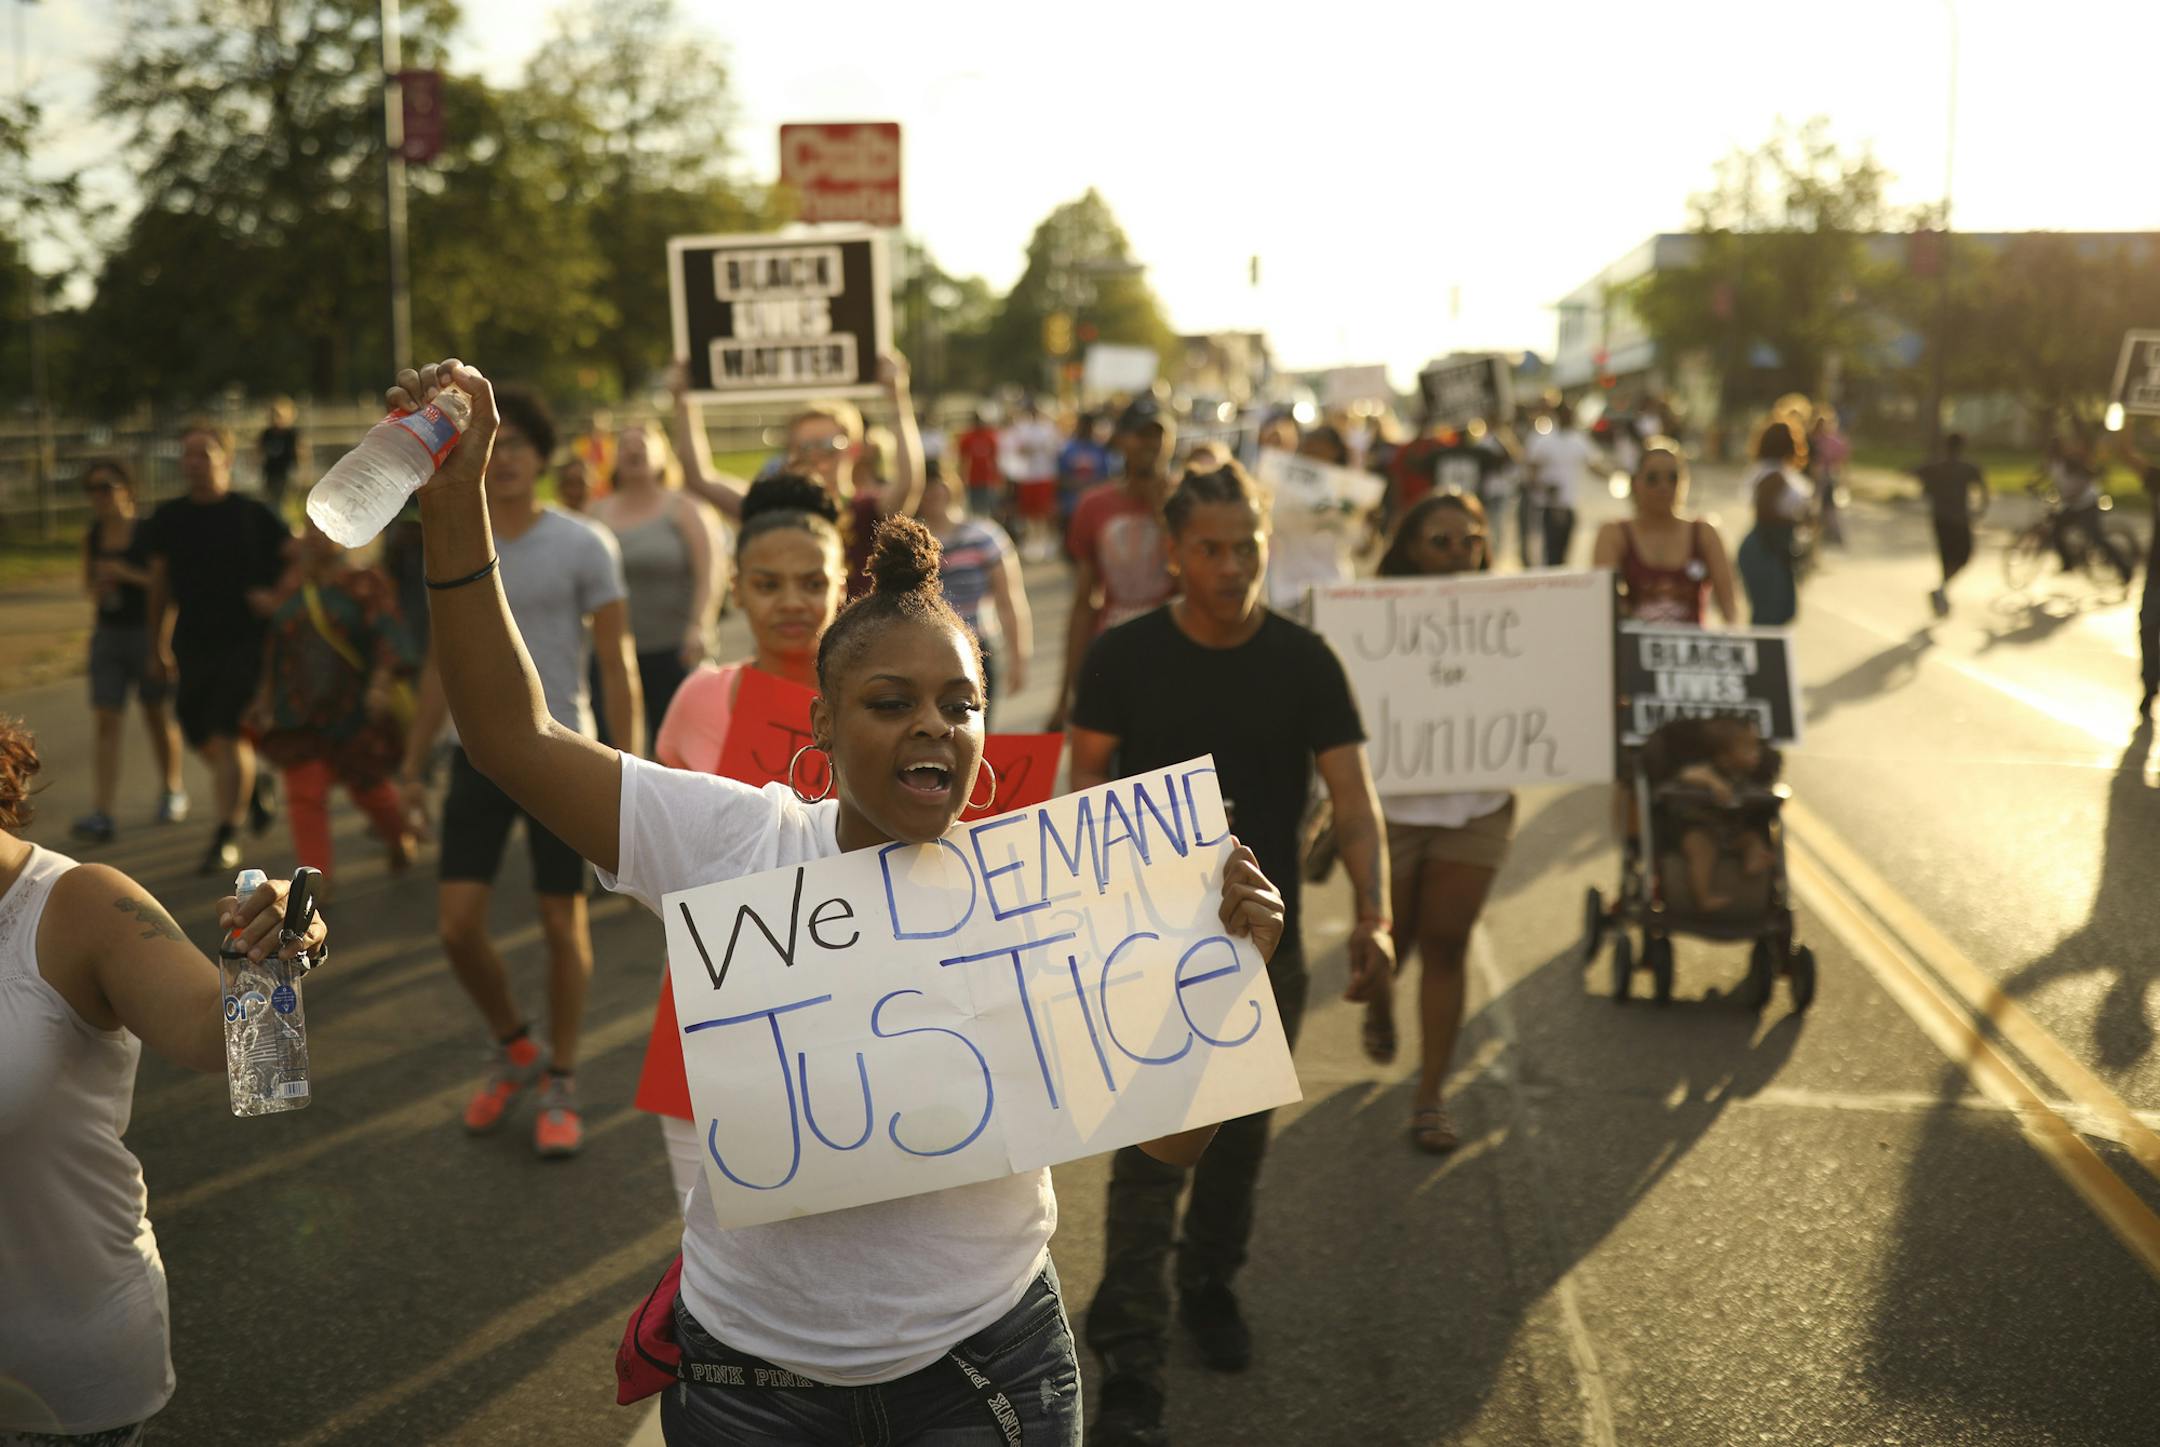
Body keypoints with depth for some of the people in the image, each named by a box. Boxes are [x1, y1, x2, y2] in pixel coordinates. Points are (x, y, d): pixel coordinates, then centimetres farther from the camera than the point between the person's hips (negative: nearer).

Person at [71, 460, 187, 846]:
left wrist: (127, 574, -23)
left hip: (148, 632, -3)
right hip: (107, 636, 3)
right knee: (106, 724, -5)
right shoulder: (92, 538, 3)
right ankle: (101, 816, -11)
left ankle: (172, 792, 34)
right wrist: (96, 590, -6)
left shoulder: (149, 534, -10)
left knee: (158, 716, 12)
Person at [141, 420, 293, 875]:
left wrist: (279, 595, -12)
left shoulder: (251, 514, -4)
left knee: (228, 735, -12)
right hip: (194, 646, 5)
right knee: (202, 737, 10)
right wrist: (158, 649, 16)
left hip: (246, 641, -5)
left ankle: (227, 838, -5)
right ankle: (255, 789, 39)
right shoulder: (169, 517, 7)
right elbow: (161, 585, 14)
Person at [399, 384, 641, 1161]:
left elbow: (617, 665, -5)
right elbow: (442, 666, 14)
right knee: (457, 922, -1)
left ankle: (559, 1084, 19)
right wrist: (412, 764, 11)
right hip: (479, 752, 3)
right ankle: (514, 1049, 25)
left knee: (563, 922, 3)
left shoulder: (582, 545, -6)